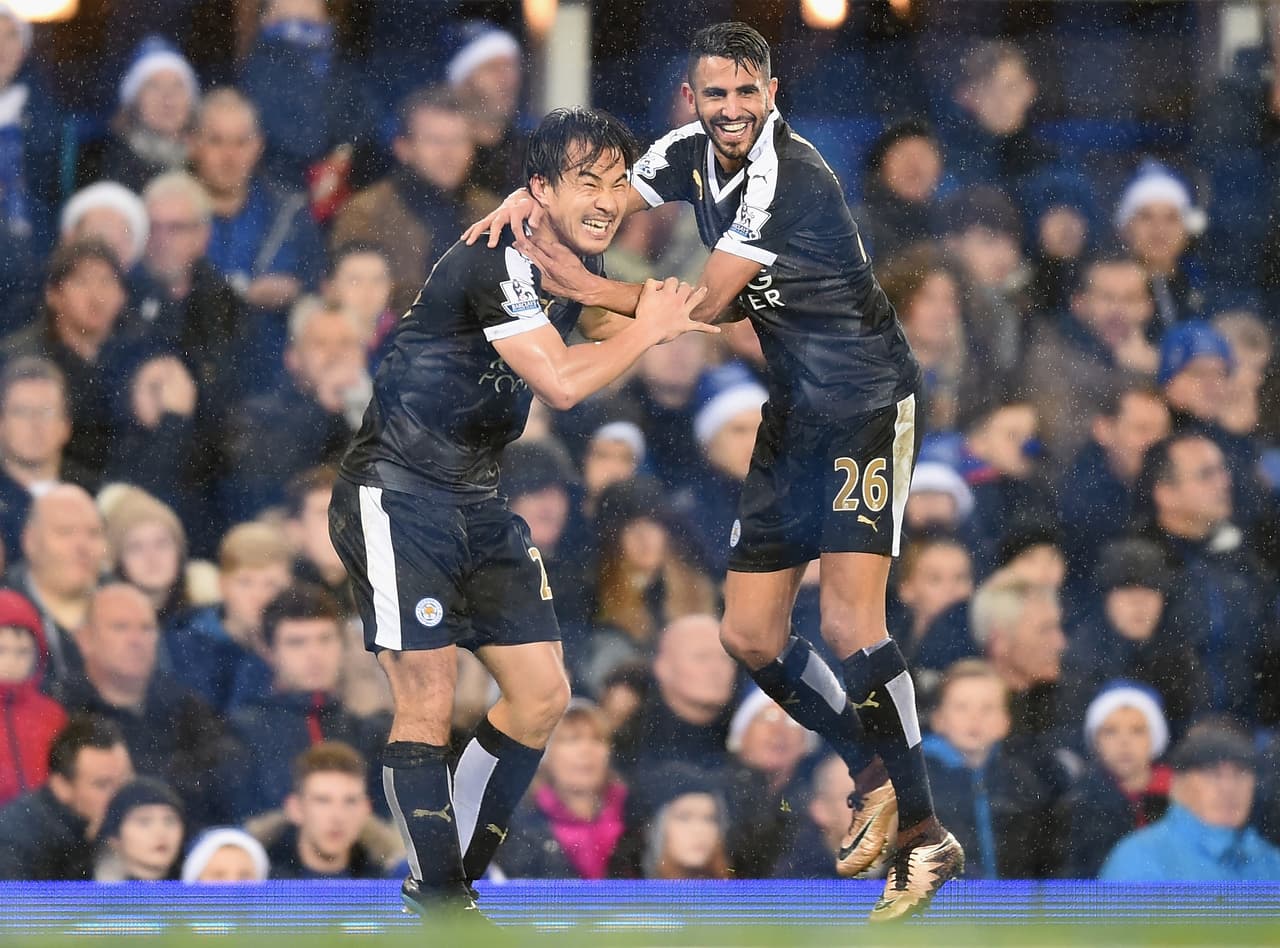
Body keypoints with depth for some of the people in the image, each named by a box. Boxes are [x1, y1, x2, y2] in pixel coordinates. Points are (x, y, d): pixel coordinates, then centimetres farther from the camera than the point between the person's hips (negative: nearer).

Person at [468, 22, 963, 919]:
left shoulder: (790, 175, -21)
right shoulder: (688, 156, 3)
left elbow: (704, 303, -20)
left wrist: (585, 285, -20)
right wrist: (530, 201, -7)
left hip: (866, 405, -9)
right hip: (795, 412, 9)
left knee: (850, 623, -20)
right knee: (750, 634, 7)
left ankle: (924, 832, -13)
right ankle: (875, 777, 25)